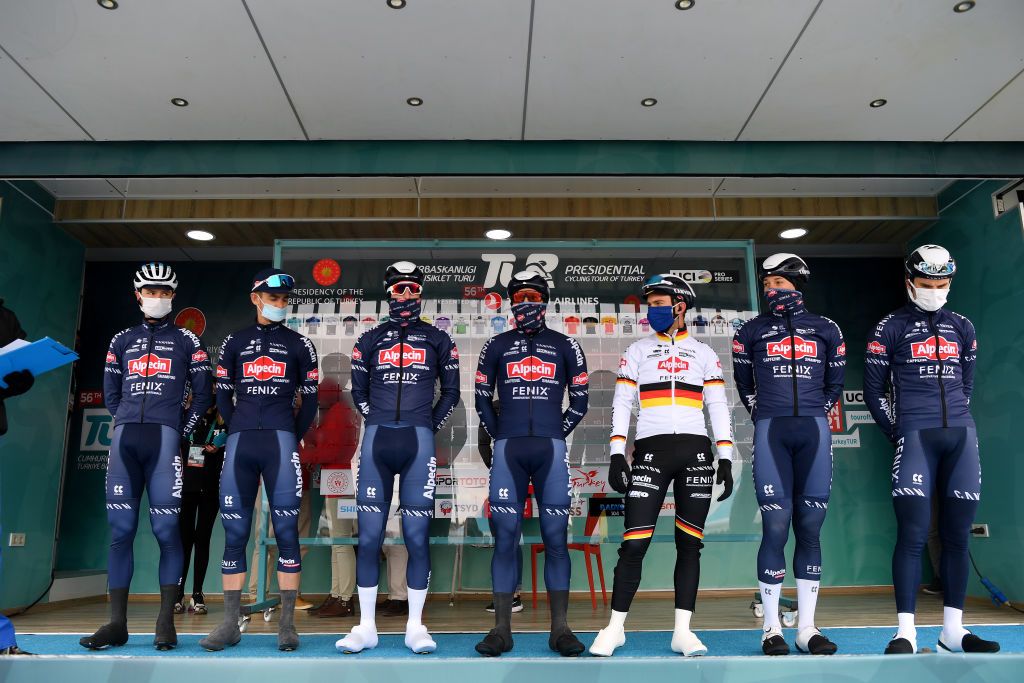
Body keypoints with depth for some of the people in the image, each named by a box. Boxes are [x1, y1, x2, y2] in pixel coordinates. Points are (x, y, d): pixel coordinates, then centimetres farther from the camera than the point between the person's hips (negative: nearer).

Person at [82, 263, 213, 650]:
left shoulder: (187, 341, 10)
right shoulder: (122, 341, 19)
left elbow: (203, 394, 8)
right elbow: (111, 393, 20)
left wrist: (182, 433, 2)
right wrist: (131, 424, 11)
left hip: (165, 436, -3)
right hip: (125, 437, 3)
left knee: (166, 529, -5)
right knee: (120, 530, 1)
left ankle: (166, 623, 0)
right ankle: (117, 624, 7)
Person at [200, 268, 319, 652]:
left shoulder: (299, 344, 10)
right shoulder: (235, 343, 14)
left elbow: (309, 400, 10)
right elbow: (223, 395, 15)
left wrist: (293, 440, 7)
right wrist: (241, 433, 9)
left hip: (281, 441, -2)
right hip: (240, 442, 2)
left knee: (286, 531, -2)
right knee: (234, 533, 3)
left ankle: (287, 625, 5)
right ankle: (230, 625, 12)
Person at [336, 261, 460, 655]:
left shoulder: (437, 340, 11)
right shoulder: (370, 340, 13)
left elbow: (450, 392, 15)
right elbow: (359, 391, 19)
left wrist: (427, 427, 7)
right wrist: (380, 424, 10)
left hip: (418, 442, -1)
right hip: (377, 440, 1)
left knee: (417, 537, 0)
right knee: (369, 537, 2)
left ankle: (415, 627, 12)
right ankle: (366, 627, 13)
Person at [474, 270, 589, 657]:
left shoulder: (565, 346, 10)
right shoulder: (497, 346, 11)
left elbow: (579, 402, 13)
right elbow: (482, 398, 15)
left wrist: (557, 435, 7)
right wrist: (499, 436, 9)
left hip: (550, 449, 0)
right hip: (508, 449, 0)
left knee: (556, 537, 0)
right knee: (505, 537, -1)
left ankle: (560, 629, 8)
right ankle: (501, 630, 6)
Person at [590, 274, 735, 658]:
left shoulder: (704, 353, 13)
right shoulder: (637, 351, 12)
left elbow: (718, 408, 9)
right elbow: (621, 403, 5)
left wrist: (726, 459, 0)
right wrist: (616, 454, -5)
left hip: (695, 452, 1)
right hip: (650, 450, -1)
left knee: (689, 543, 3)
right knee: (634, 543, -6)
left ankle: (682, 631, 11)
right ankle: (615, 628, 7)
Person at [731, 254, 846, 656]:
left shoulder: (825, 330, 12)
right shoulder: (752, 331, 10)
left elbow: (834, 383, 19)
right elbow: (744, 383, 18)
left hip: (814, 432, 2)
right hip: (771, 433, -1)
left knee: (810, 529, 3)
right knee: (776, 527, -6)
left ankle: (806, 628, 11)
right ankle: (771, 628, 4)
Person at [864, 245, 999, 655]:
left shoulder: (961, 328, 15)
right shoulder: (889, 329, 3)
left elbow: (966, 384, 22)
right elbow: (874, 390, 5)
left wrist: (957, 422, 15)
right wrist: (897, 432, 3)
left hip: (962, 438, 4)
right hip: (915, 438, -4)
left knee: (957, 535, 6)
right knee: (913, 535, -9)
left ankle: (952, 630, 15)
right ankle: (906, 632, -4)